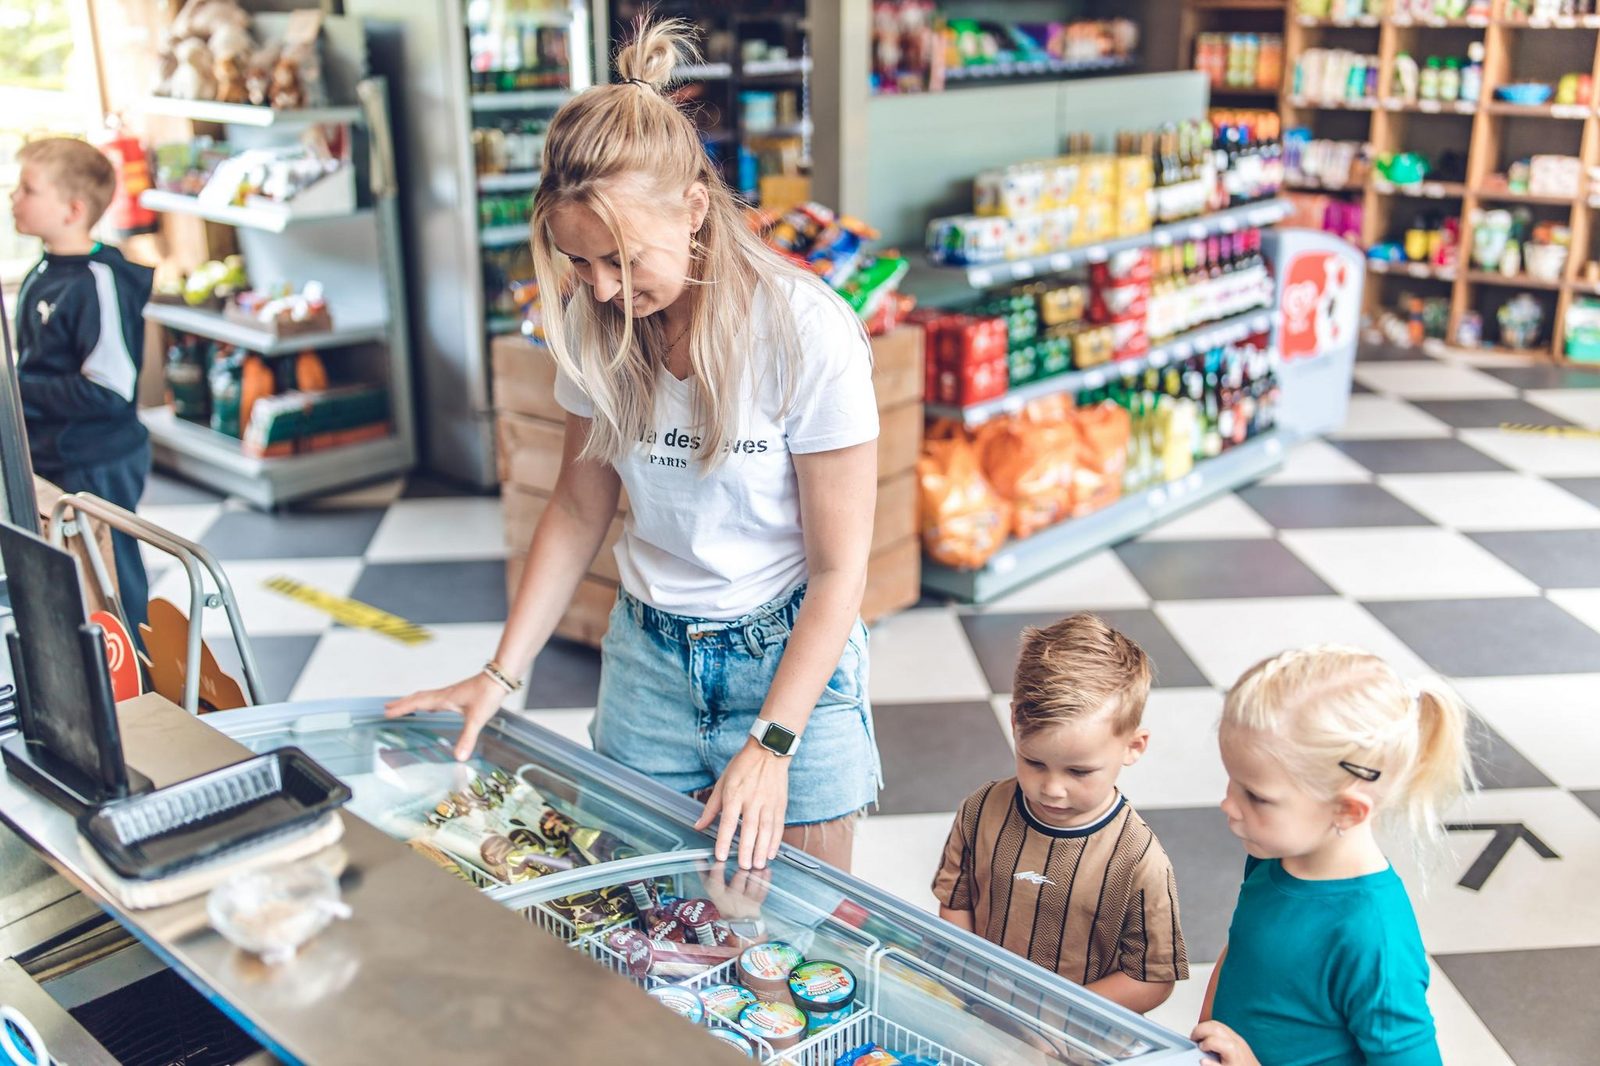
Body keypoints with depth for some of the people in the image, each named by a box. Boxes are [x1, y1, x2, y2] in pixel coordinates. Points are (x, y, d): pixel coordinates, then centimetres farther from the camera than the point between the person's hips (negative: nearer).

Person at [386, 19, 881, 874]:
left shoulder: (808, 332, -20)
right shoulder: (595, 325, -6)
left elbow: (839, 570, -15)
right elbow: (580, 509, 7)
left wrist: (772, 743, -20)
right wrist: (501, 674, 0)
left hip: (790, 657, -3)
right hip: (647, 653, 4)